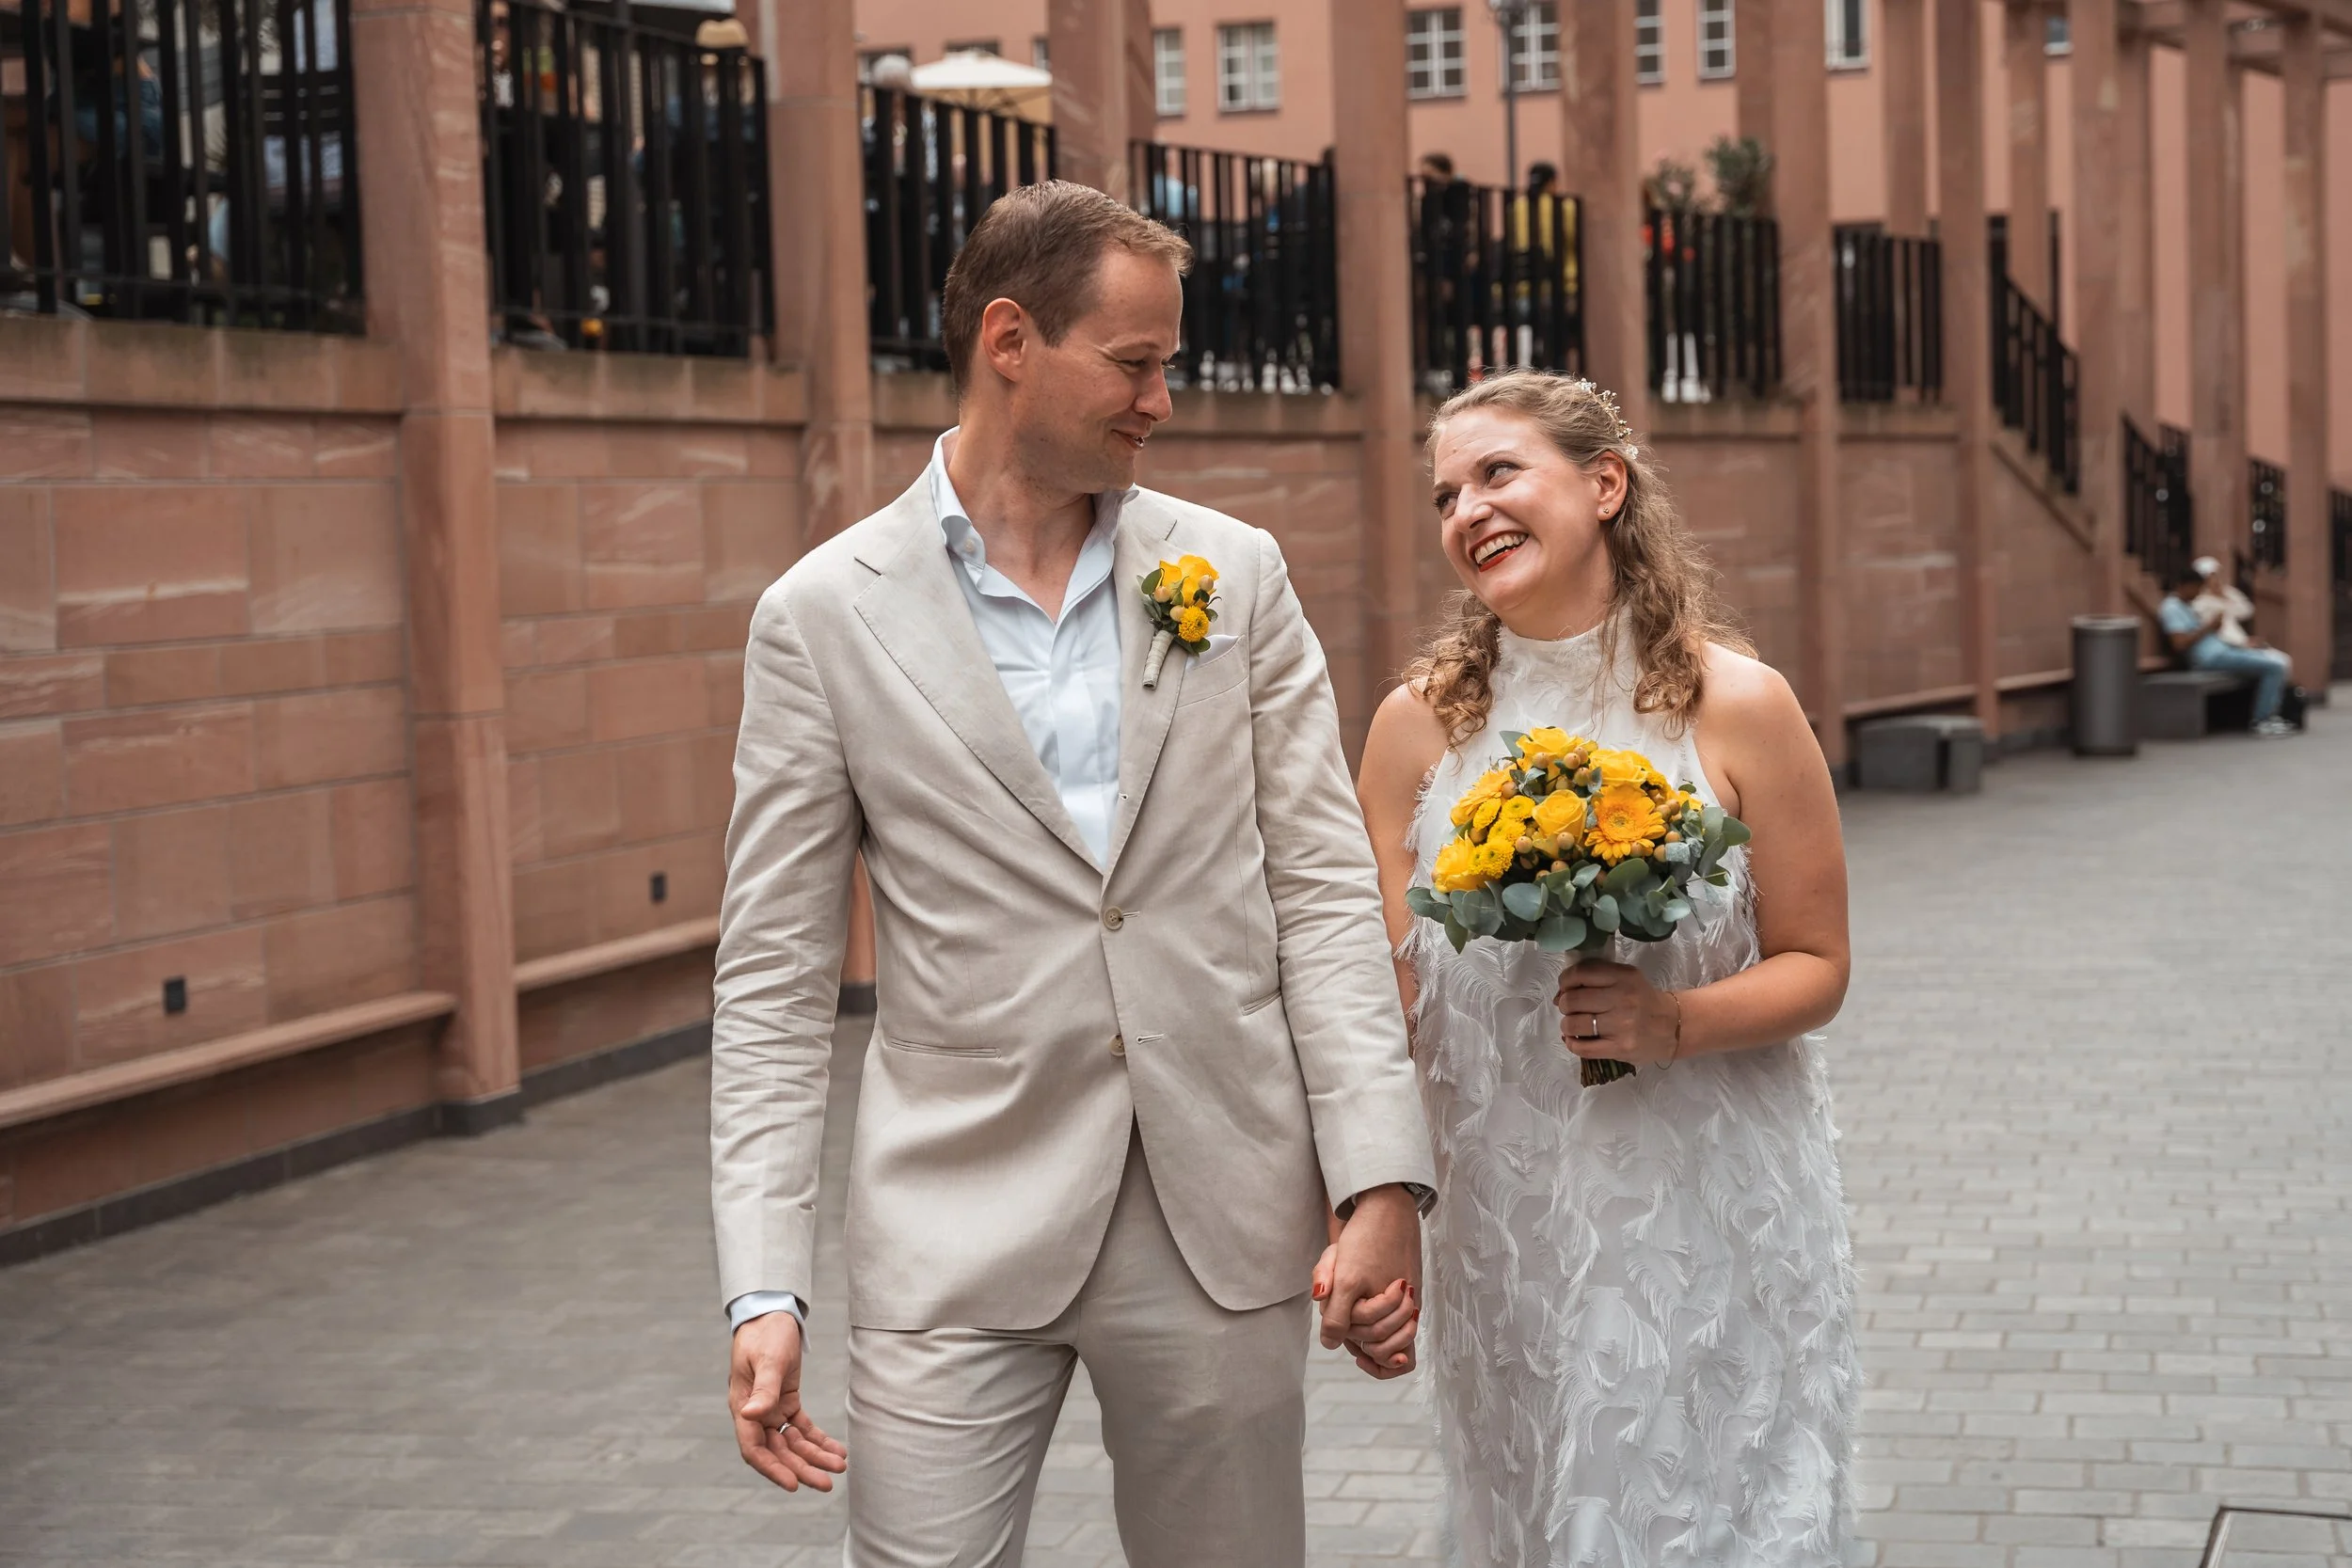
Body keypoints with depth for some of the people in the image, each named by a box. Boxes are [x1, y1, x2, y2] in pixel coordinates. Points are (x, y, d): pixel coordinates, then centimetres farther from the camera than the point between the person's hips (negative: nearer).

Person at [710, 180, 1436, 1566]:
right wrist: (765, 1289, -8)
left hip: (1227, 1228, 2)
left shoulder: (1236, 575, 5)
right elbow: (776, 981, -1)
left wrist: (1381, 1180, -6)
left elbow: (1322, 884, 4)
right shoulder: (824, 617, -2)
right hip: (961, 1231, -2)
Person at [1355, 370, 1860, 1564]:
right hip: (1505, 1228, 2)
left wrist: (1673, 1023, -20)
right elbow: (1387, 995, 4)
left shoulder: (1735, 705, -6)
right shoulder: (1421, 723, 0)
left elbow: (1815, 967, -2)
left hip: (1712, 1221, -2)